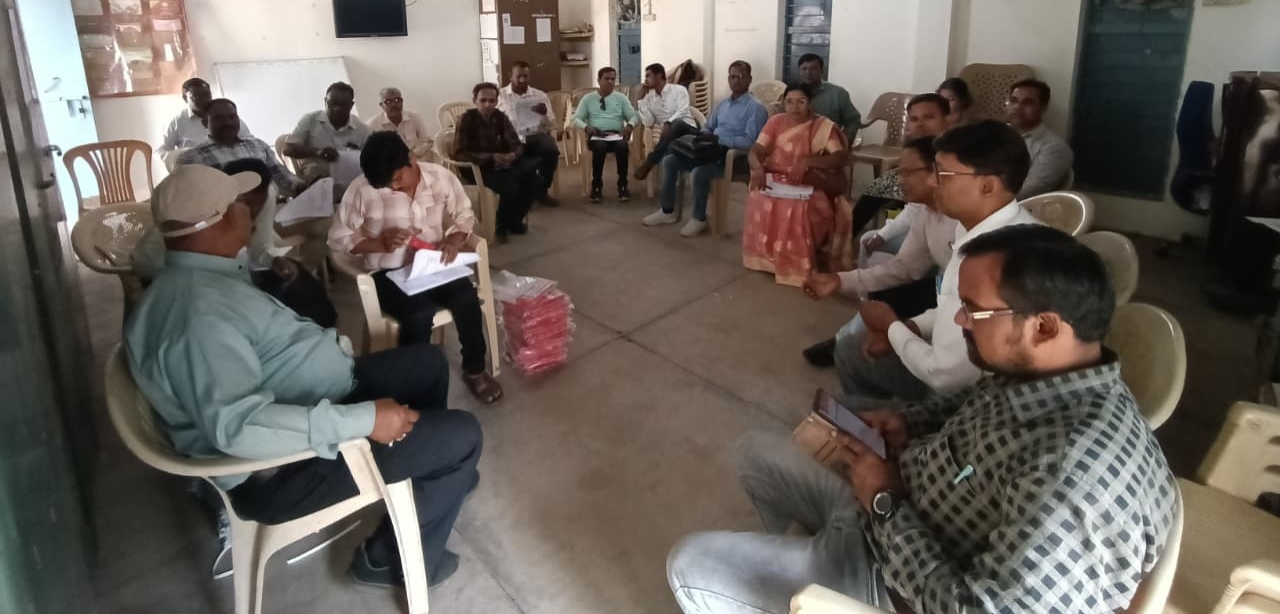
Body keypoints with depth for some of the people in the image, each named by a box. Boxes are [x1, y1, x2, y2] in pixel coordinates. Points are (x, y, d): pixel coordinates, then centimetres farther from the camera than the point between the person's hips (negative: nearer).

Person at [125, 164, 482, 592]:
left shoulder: (197, 276, 4)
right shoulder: (200, 314, -30)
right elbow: (239, 427, -39)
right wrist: (363, 419, -37)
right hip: (279, 468, -11)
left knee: (428, 362, 19)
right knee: (461, 436, -12)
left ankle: (437, 474, 39)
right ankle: (391, 558, 9)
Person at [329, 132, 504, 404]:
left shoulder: (441, 177, -6)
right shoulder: (362, 189, -13)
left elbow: (465, 215, 7)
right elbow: (338, 238, -7)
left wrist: (454, 239, -14)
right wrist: (380, 243, -22)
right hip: (389, 271, -3)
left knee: (467, 298, -26)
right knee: (420, 313, -32)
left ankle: (474, 370, -1)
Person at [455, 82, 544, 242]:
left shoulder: (500, 117, 1)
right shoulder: (467, 119, -13)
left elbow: (517, 145, 0)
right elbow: (459, 153, -19)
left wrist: (512, 156, -25)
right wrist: (491, 157, -29)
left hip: (501, 164, 5)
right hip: (477, 167, -5)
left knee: (537, 183, -16)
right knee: (510, 187, -31)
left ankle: (513, 221, 5)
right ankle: (502, 226, -3)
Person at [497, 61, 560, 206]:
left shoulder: (540, 95, 16)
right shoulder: (500, 95, 11)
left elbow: (551, 125, 13)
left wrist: (545, 114, -9)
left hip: (536, 135, 2)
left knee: (552, 150, -31)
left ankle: (542, 190, -9)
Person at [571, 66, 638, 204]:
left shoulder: (621, 97, 18)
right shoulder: (588, 98, 14)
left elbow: (634, 116, 11)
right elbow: (576, 119, 7)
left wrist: (630, 125, -14)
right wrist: (586, 127, -15)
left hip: (616, 135, 1)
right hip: (596, 136, -1)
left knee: (622, 146, -36)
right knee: (600, 146, -38)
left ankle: (622, 186, -25)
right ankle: (597, 186, -24)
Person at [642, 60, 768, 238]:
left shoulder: (756, 108, -11)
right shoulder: (722, 104, 15)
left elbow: (750, 142, -21)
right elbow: (708, 128, 21)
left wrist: (718, 139, -26)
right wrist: (699, 136, -4)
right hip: (712, 152, 8)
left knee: (699, 172, -34)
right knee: (669, 160, -3)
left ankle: (699, 219, -13)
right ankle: (668, 211, 6)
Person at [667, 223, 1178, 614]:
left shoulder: (1077, 473, -37)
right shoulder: (1035, 375, -9)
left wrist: (886, 502, -23)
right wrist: (909, 423, -3)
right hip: (889, 516, 9)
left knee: (690, 565, -6)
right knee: (759, 452, 22)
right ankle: (797, 556, 43)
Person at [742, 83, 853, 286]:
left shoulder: (824, 126, -3)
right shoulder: (775, 121, 5)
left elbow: (841, 158, -14)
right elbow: (755, 152, -2)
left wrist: (807, 162, -28)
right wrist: (757, 168, -27)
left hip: (809, 185, -2)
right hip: (776, 180, 2)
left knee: (802, 209, -34)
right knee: (761, 202, -29)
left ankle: (799, 264, -14)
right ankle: (768, 256, -11)